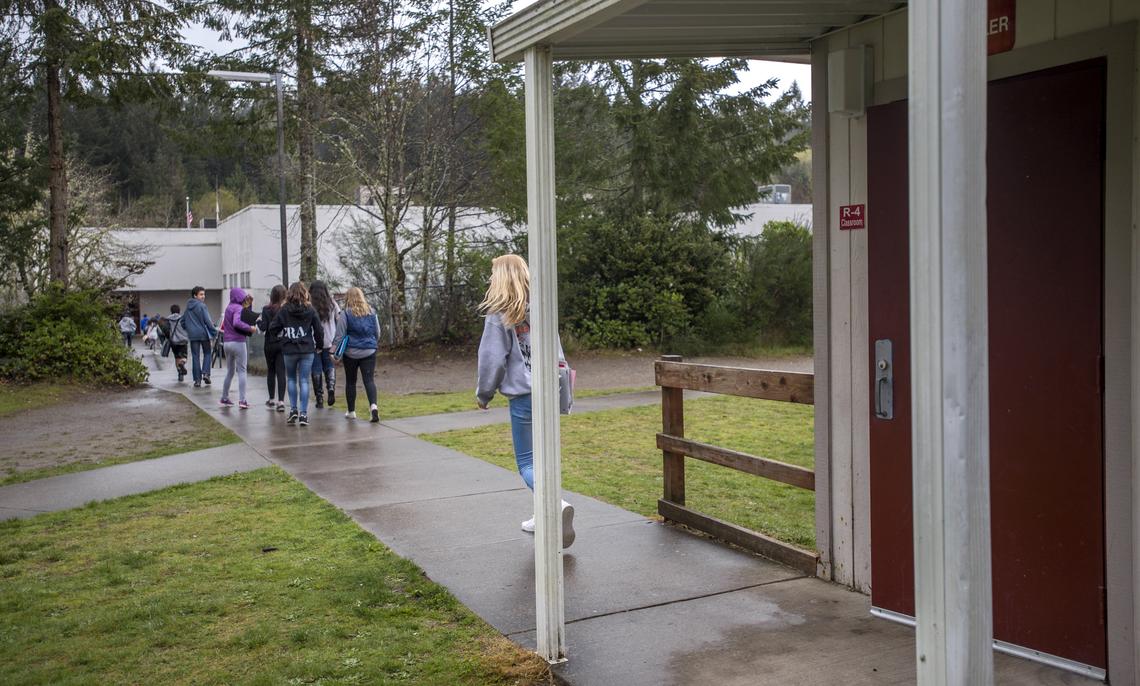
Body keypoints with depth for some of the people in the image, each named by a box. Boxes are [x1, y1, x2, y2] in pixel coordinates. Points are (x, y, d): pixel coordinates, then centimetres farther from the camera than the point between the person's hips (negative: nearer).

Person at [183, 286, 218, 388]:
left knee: (195, 356, 6)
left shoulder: (188, 307, 11)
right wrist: (214, 333, -9)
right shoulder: (202, 306, -9)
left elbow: (183, 321, 18)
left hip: (193, 335, 5)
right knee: (207, 353, 13)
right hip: (204, 333, -5)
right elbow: (208, 321, -15)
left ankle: (197, 380, 5)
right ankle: (206, 373, -5)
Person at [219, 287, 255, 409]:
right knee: (242, 371, -3)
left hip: (227, 342, 8)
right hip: (238, 342, -8)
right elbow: (237, 323, -29)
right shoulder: (238, 308, -11)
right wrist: (249, 328, -19)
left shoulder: (228, 308, 14)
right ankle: (242, 400, -7)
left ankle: (224, 398, 22)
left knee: (230, 371, 17)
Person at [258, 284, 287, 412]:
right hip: (284, 344, 0)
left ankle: (271, 400, 22)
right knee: (281, 372, 1)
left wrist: (259, 321, 10)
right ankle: (281, 401, -8)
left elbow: (263, 327, -10)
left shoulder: (267, 309, -7)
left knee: (271, 371, 14)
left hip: (270, 345, 0)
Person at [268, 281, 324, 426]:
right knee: (304, 381, 3)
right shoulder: (310, 310, -2)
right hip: (307, 350, 0)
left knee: (291, 379, 18)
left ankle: (293, 409, 10)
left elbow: (273, 329, -2)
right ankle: (303, 414, -2)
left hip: (289, 351, 0)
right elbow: (319, 330, 1)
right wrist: (319, 345, 15)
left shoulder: (283, 310, -3)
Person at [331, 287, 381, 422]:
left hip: (351, 353, -2)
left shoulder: (345, 314, -7)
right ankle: (373, 405, -24)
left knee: (350, 382, 11)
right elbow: (378, 333, 12)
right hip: (369, 352, 2)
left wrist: (333, 350, -1)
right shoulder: (371, 312, 4)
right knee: (369, 380, -2)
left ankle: (351, 411, 19)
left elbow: (340, 335, -8)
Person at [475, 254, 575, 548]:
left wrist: (483, 394, 6)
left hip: (523, 397, -6)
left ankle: (557, 504, -23)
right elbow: (556, 350, 13)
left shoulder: (498, 316, -9)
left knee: (527, 463, 0)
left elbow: (492, 360, -9)